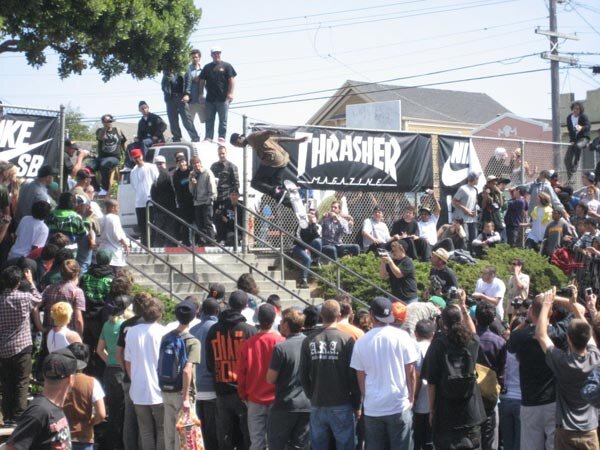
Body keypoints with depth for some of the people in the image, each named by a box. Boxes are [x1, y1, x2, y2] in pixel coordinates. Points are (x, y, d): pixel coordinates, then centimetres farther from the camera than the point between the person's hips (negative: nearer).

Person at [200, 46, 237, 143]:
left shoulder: (226, 66, 4)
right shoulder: (207, 67, 13)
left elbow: (232, 80, -1)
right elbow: (202, 81, 15)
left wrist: (231, 93, -10)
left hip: (223, 98, -3)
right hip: (210, 98, 3)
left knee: (223, 120, -1)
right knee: (209, 120, 5)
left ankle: (222, 138, 0)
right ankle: (208, 137, 7)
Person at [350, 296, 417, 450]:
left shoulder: (361, 342, -2)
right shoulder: (402, 336, -6)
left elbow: (360, 377, 4)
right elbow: (410, 371, -1)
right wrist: (411, 397, 10)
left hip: (372, 408, 1)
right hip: (399, 405, -1)